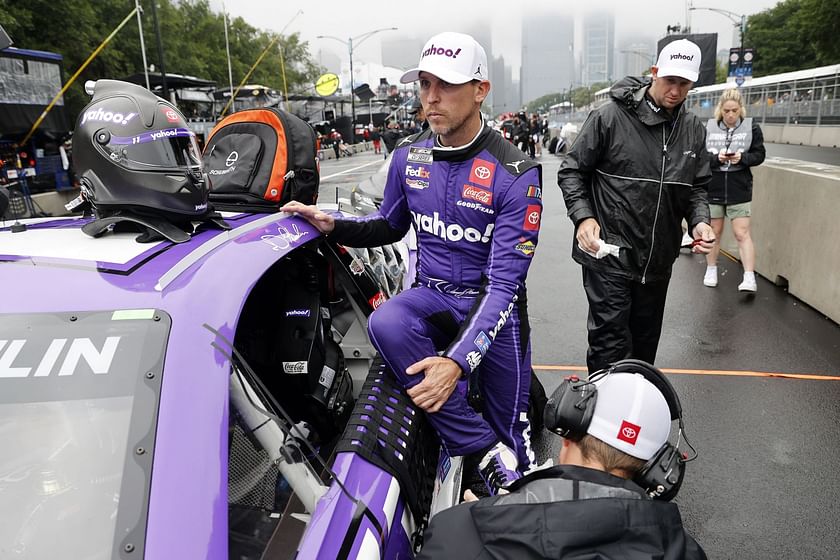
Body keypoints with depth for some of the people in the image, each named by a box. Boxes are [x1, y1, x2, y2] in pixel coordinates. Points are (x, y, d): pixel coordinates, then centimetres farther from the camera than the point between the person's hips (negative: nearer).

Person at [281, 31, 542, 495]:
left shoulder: (515, 174, -18)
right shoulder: (409, 156, -1)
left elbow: (504, 283, -22)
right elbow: (389, 227, 17)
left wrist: (458, 360, -35)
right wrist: (333, 225, -3)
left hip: (493, 305, -3)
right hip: (432, 296, 4)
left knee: (516, 452, 1)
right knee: (386, 324, -34)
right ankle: (486, 455, -23)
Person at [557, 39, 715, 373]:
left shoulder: (694, 130, 8)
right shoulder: (610, 117, -9)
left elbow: (697, 187, 15)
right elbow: (571, 170, -6)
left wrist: (699, 221, -5)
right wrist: (583, 216, -20)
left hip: (658, 260, 6)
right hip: (609, 254, -6)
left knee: (645, 343, 19)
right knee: (611, 345, -6)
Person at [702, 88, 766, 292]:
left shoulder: (752, 127, -1)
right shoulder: (708, 127, -1)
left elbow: (759, 155, 1)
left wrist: (742, 158, -18)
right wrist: (716, 158, -19)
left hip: (739, 189, -1)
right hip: (713, 188, 1)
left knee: (742, 233, -5)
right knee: (714, 231, 13)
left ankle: (749, 278, -4)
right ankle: (711, 270, 29)